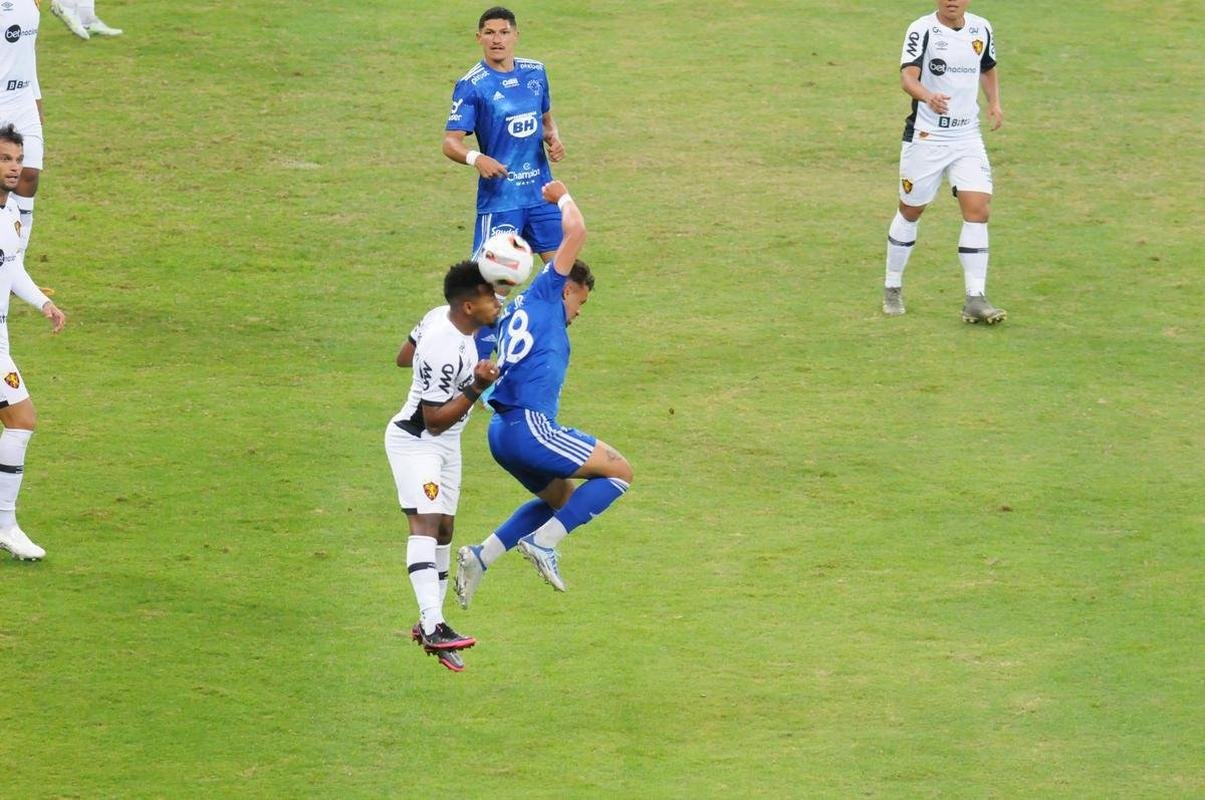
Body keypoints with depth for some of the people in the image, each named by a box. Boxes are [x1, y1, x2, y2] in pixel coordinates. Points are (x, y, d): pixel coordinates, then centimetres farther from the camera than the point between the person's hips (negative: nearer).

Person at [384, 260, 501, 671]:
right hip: (415, 441, -11)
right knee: (425, 523, -23)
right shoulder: (444, 350, -31)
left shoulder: (440, 316, -3)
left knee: (443, 529, 12)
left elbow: (407, 356, 16)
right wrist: (476, 388, -32)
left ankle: (429, 624, 21)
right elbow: (435, 419, -25)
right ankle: (433, 626, -36)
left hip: (446, 444, 11)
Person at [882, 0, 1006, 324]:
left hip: (968, 136, 4)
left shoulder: (981, 29, 6)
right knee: (911, 211, 8)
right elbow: (908, 78, -23)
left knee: (978, 210, -9)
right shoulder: (922, 30, -11)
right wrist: (928, 96, -44)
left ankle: (975, 299, -9)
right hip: (925, 136, -4)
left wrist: (994, 102, 7)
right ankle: (892, 289, 27)